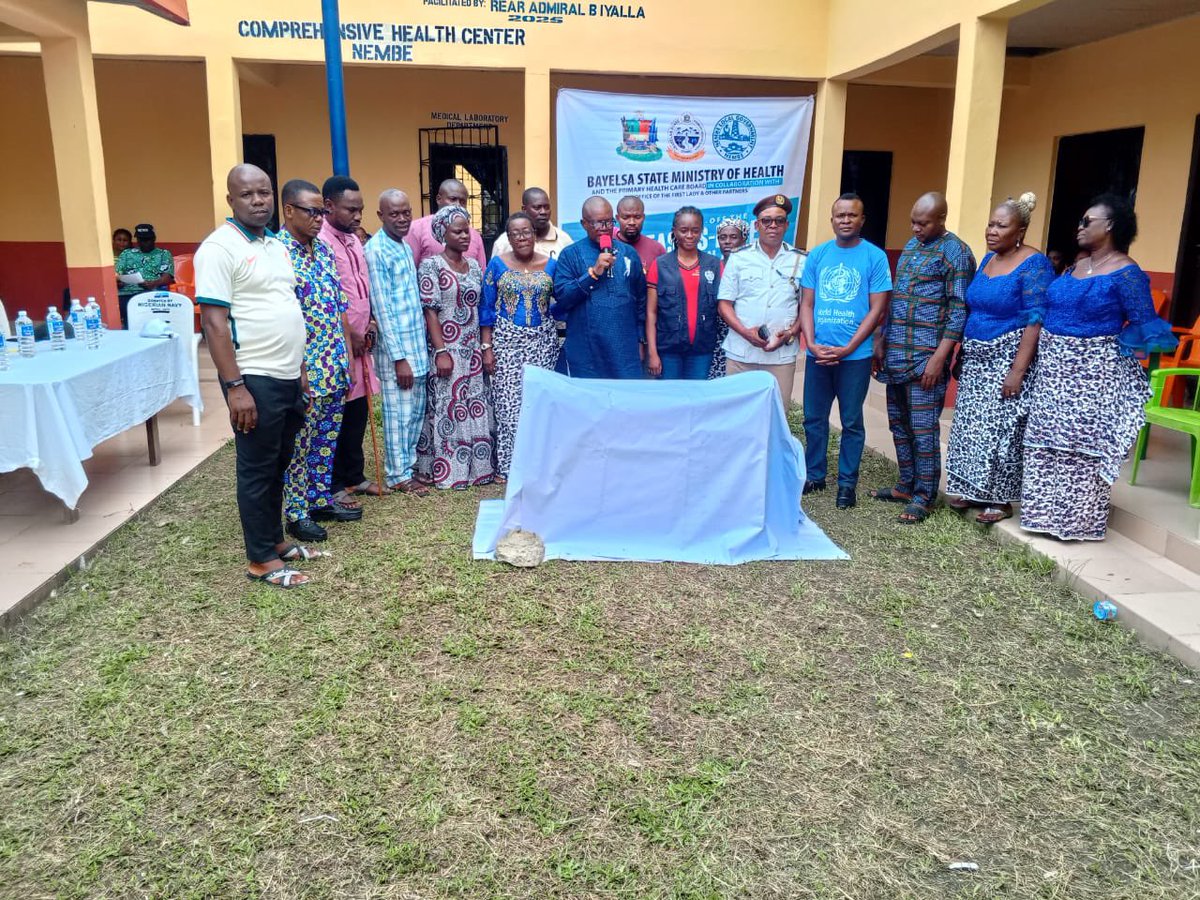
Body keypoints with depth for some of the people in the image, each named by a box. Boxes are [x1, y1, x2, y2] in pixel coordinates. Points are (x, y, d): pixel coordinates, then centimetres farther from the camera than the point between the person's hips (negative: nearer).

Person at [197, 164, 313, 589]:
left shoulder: (277, 244, 13)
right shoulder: (220, 247, -12)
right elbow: (214, 322, -17)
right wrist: (234, 386, -22)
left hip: (288, 376, 8)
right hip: (255, 379, -8)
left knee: (278, 465, 17)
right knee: (257, 470, 2)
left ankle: (275, 540, 30)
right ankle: (261, 559, 13)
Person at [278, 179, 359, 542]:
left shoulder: (324, 250, 10)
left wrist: (347, 355, 12)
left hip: (334, 367, 7)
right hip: (302, 369, -7)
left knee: (327, 437, 17)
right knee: (298, 442, 5)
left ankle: (321, 499, 30)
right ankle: (296, 512, 17)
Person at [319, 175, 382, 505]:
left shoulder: (353, 239, 13)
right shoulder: (320, 241, -15)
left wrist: (369, 323, 7)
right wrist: (348, 335, -13)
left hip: (359, 340, 8)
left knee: (358, 410, 14)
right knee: (336, 414, 0)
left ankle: (354, 475, 27)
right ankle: (334, 486, 11)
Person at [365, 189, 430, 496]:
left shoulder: (405, 246, 12)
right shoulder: (376, 250, -13)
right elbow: (382, 307, -16)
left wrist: (419, 348, 13)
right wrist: (399, 356, -18)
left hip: (417, 344, 8)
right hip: (396, 347, -8)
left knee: (417, 410, 14)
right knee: (399, 413, 1)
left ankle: (408, 465, 27)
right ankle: (397, 476, 13)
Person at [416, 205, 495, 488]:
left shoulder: (474, 265, 10)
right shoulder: (431, 266, -6)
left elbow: (481, 310, 12)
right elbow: (429, 311, -11)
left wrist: (487, 348, 6)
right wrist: (441, 352, -17)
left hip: (472, 351, 6)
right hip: (446, 350, -5)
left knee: (475, 409, 8)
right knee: (446, 410, -2)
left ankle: (476, 467, 17)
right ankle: (446, 471, 6)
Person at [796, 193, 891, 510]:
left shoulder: (875, 257, -3)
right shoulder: (817, 255, 6)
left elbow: (876, 309, -5)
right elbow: (807, 304, 6)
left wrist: (847, 349, -12)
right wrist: (812, 343, -8)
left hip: (855, 356, -3)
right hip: (817, 353, 3)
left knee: (851, 422, 5)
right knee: (814, 418, 10)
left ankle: (847, 483, 16)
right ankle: (814, 475, 25)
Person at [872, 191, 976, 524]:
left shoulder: (956, 252, -8)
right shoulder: (911, 245, 15)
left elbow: (959, 310, -12)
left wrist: (938, 358, -18)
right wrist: (881, 341, 14)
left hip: (926, 356, -8)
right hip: (896, 353, 8)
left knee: (923, 428, -3)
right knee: (898, 422, 13)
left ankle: (923, 496, 6)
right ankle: (907, 485, 25)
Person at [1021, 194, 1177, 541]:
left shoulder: (1126, 273, -12)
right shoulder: (1074, 268, 10)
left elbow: (1144, 325, -11)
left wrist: (1111, 345, -10)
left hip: (1091, 371, -8)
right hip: (1054, 368, 8)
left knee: (1082, 445, -1)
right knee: (1047, 442, 12)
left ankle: (1078, 519, 11)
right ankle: (1047, 513, 24)